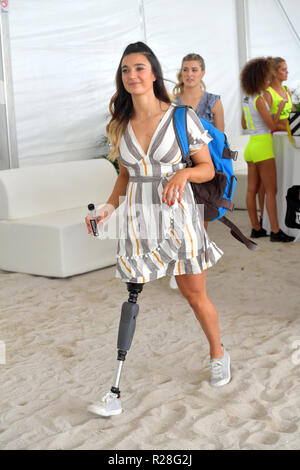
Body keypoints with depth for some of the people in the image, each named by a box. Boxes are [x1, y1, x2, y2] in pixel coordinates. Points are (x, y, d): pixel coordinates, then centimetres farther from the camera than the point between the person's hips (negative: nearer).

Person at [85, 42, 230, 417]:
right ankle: (117, 389, 8)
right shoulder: (120, 125, 6)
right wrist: (108, 207, 0)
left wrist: (184, 173, -21)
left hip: (177, 216, -2)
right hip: (137, 219, 3)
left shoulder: (182, 117, -5)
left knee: (195, 296, 10)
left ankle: (218, 353, 38)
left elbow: (208, 169, -1)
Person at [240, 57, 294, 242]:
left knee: (252, 190, 8)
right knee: (271, 190, -5)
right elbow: (273, 125, -14)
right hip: (263, 146, -8)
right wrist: (280, 108, -1)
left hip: (251, 145, 9)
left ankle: (256, 229, 14)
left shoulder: (246, 100, 10)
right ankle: (275, 231, -5)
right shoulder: (259, 100, -15)